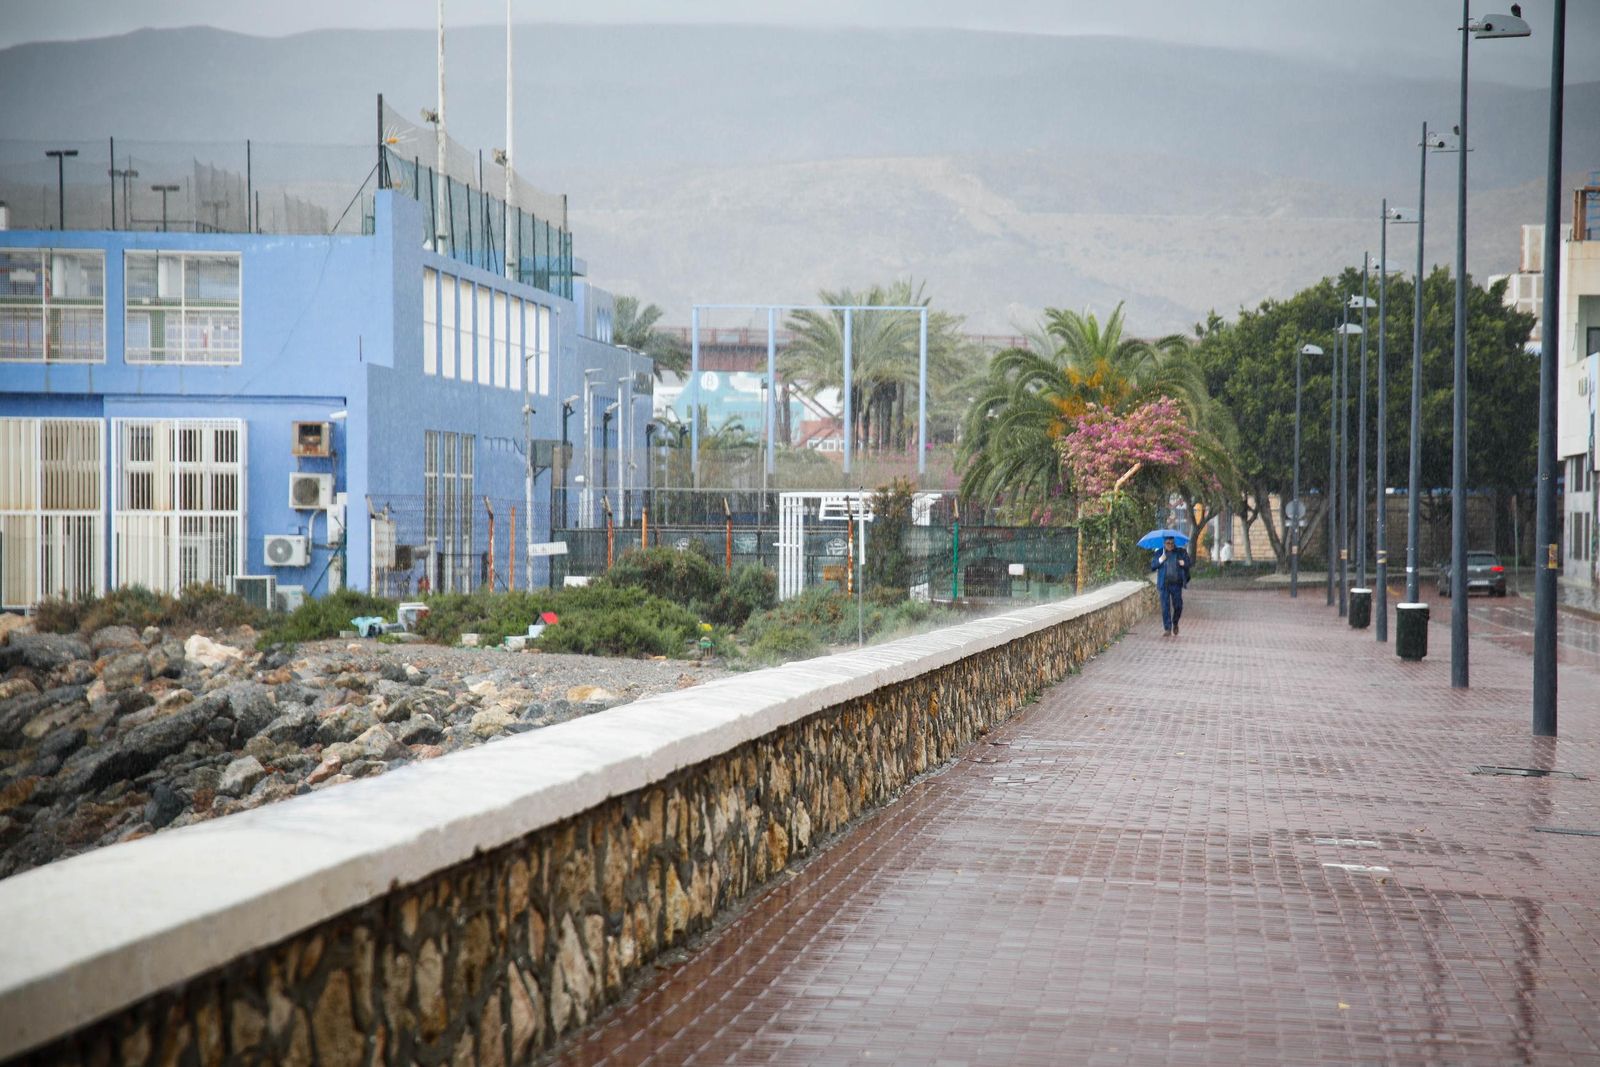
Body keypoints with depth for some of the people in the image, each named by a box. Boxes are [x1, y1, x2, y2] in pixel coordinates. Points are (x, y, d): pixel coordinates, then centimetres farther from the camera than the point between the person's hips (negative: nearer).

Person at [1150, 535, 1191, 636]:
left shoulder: (1181, 552, 7)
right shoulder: (1159, 553, 8)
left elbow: (1188, 564, 8)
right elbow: (1152, 566, 4)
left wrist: (1184, 563, -14)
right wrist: (1160, 560, -14)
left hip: (1176, 584, 0)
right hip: (1164, 584, 0)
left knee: (1178, 606, 1)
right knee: (1165, 607, -3)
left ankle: (1175, 624, 28)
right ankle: (1168, 629, 2)